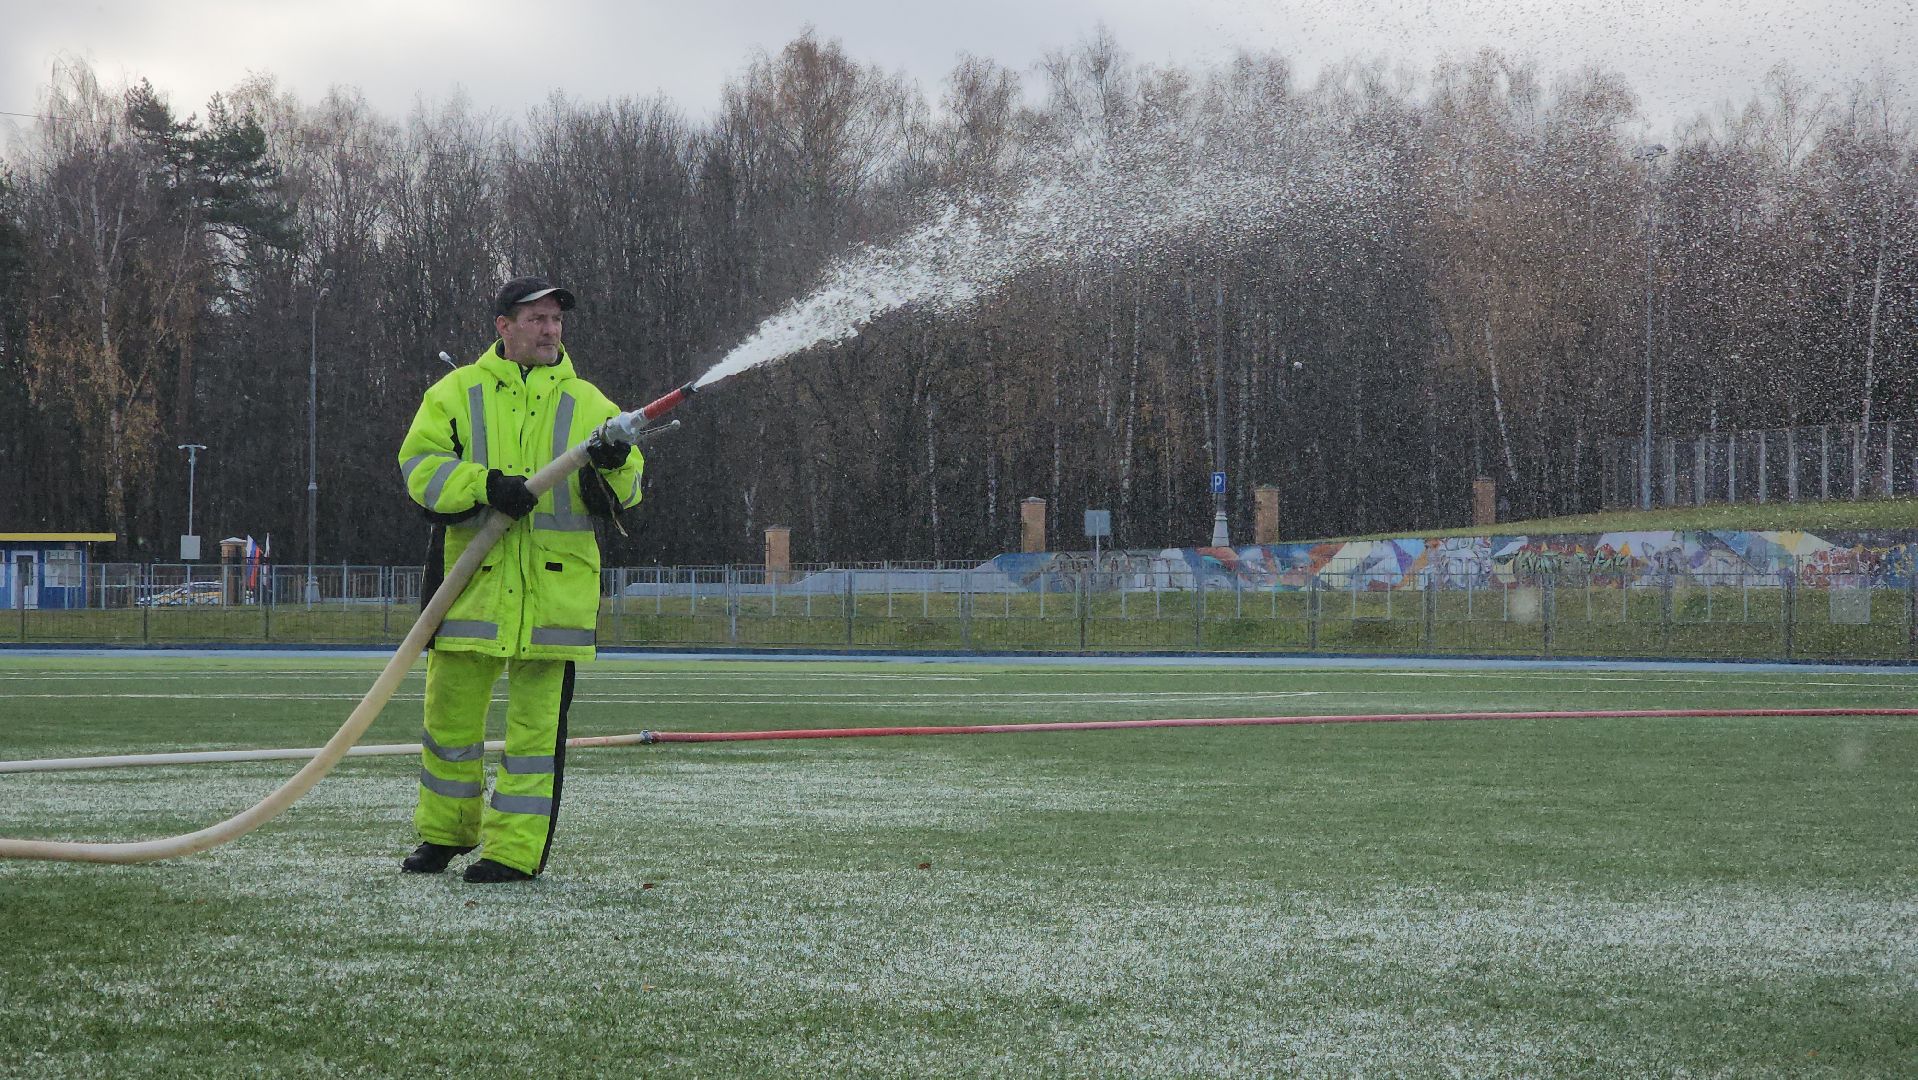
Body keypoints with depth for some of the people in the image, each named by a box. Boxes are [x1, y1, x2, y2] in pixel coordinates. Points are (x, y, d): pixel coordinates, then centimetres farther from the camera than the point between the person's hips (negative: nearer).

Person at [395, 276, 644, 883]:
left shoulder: (587, 404, 11)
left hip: (554, 589, 0)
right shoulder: (457, 393, 8)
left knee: (536, 720, -1)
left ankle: (515, 848, 3)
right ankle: (445, 831, 25)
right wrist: (484, 486, -18)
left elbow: (625, 493, 6)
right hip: (471, 582, 0)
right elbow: (418, 465, -3)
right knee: (451, 710, 7)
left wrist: (614, 467, -17)